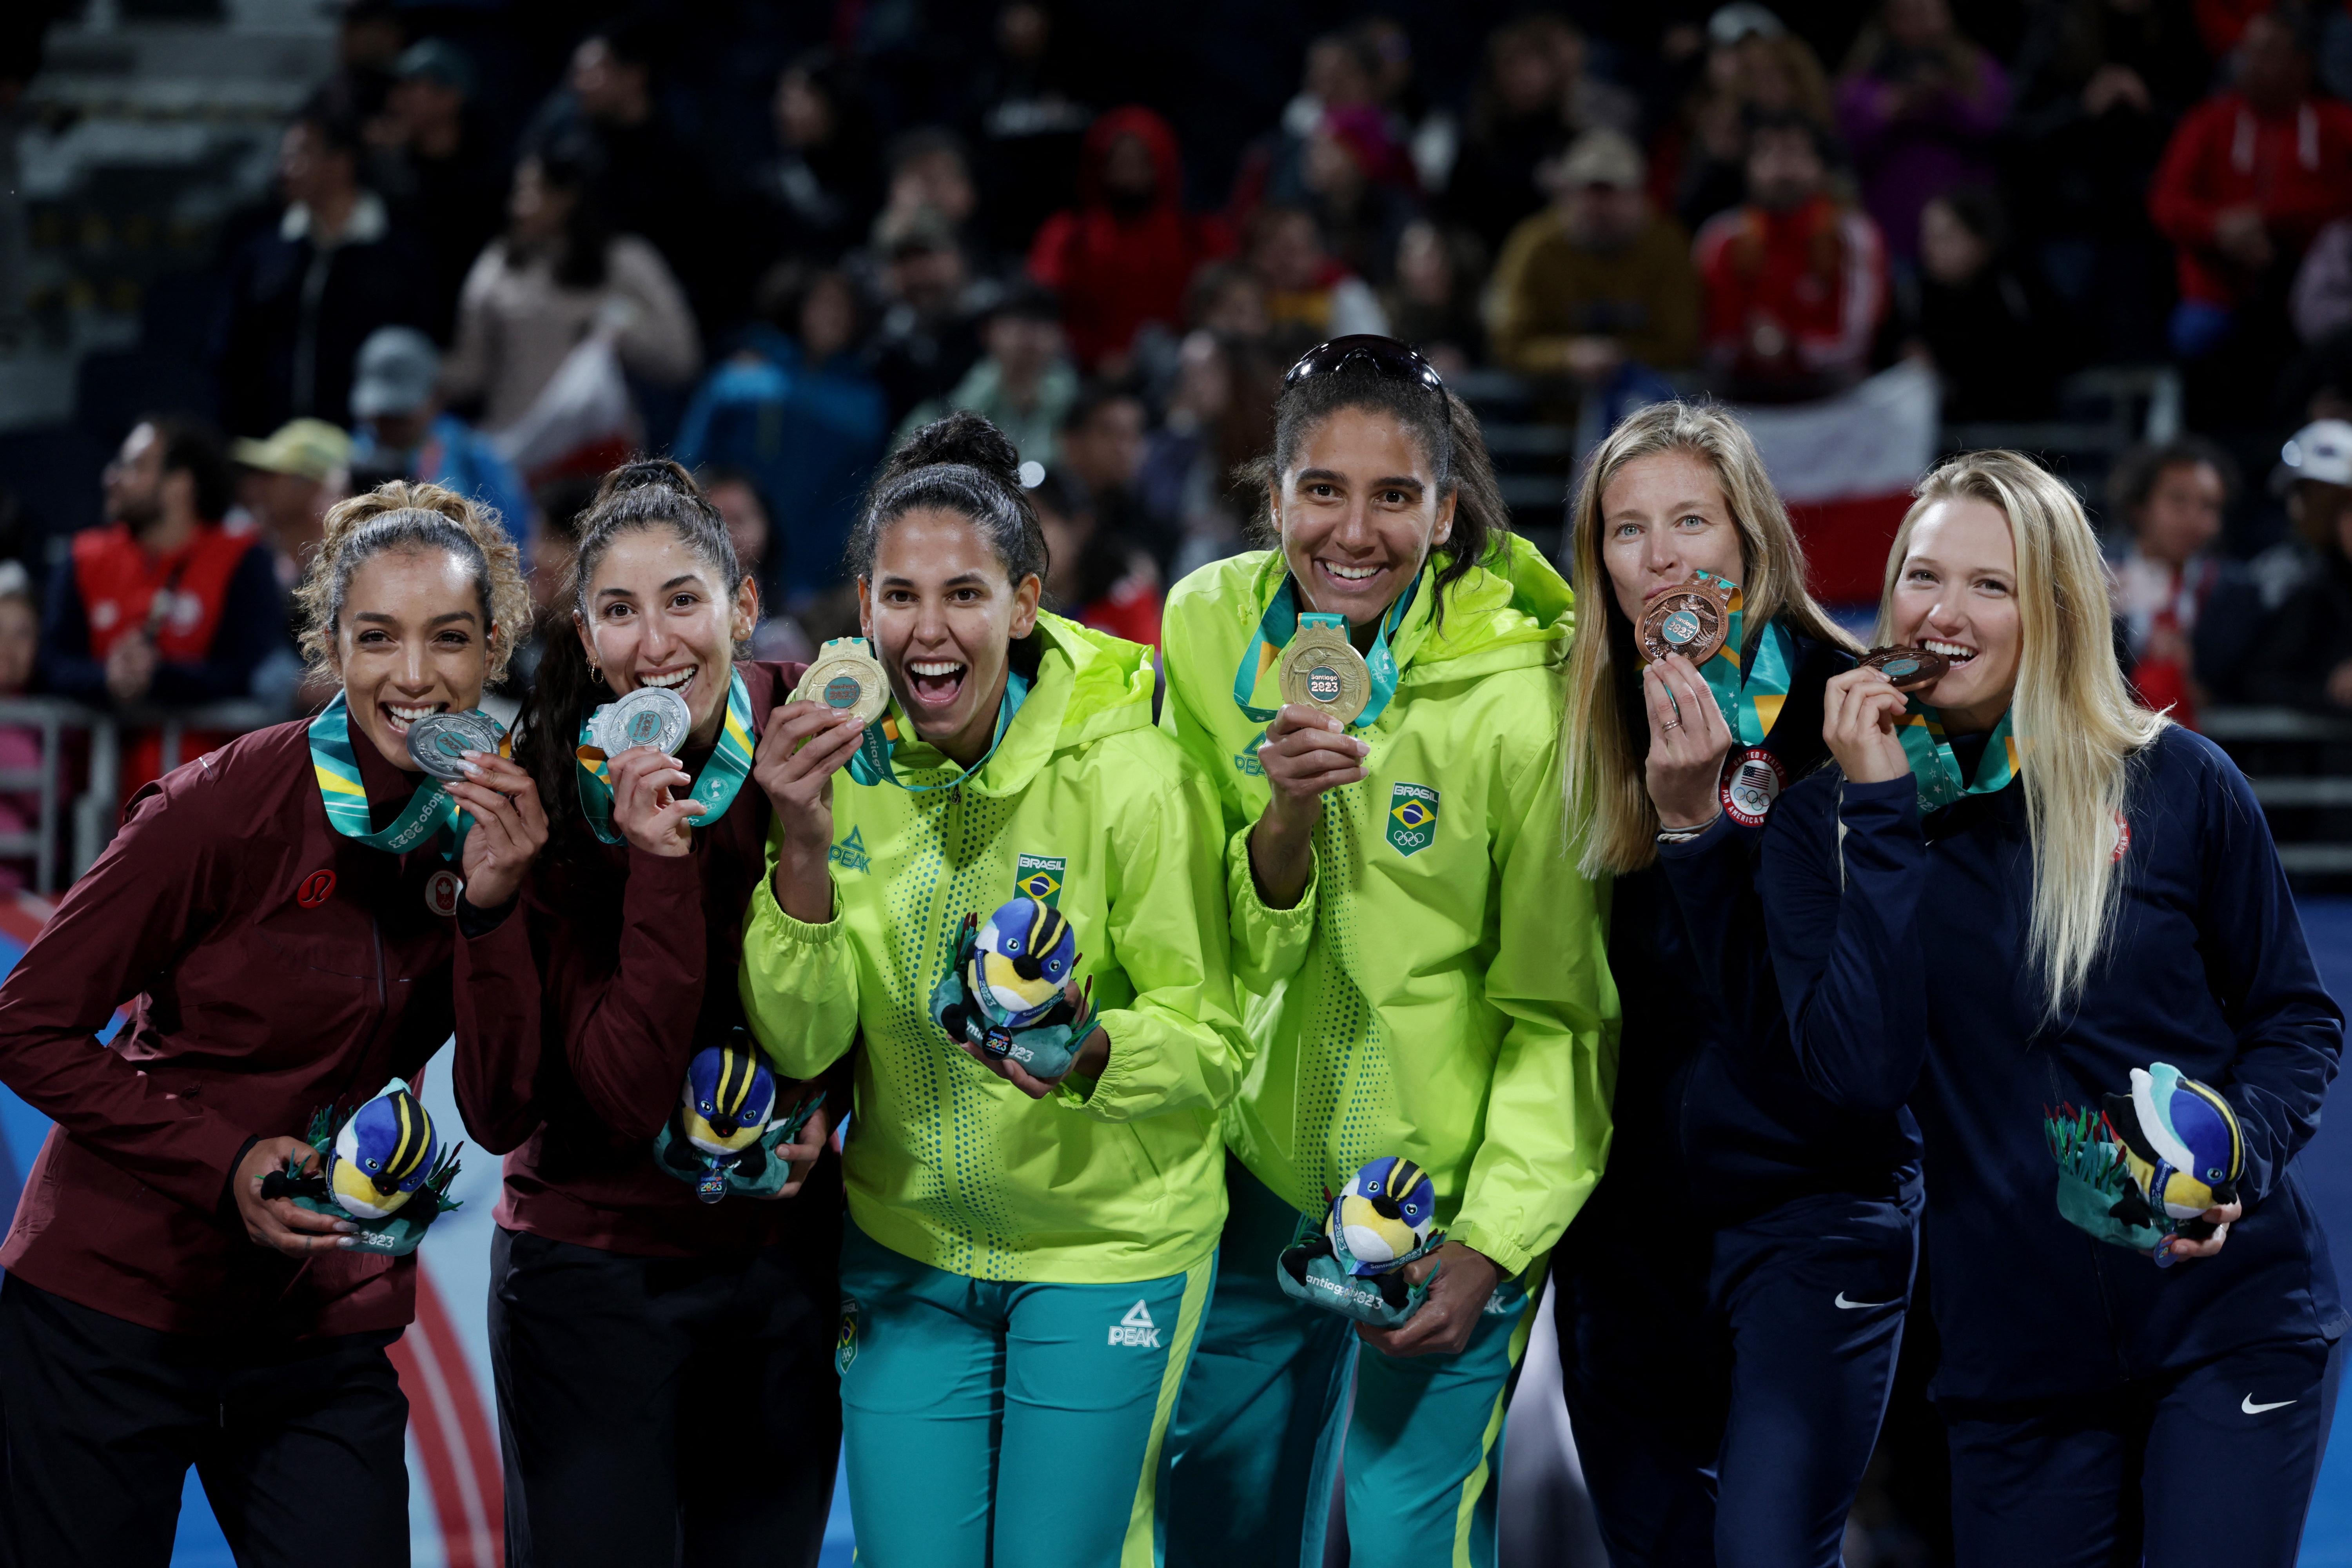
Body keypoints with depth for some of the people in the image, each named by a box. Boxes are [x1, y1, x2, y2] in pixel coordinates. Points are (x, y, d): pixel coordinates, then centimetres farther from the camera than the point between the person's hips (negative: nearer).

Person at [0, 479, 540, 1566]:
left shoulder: (494, 830, -1)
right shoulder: (230, 805, -14)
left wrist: (495, 902, -20)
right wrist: (225, 1162, -19)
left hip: (324, 1339, 4)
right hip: (114, 1302, -4)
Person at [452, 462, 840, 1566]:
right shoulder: (547, 801, -15)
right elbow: (627, 1099, -23)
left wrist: (821, 1105, -9)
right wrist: (660, 862, -30)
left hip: (785, 1258, 3)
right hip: (595, 1269, -3)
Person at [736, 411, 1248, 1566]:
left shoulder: (1127, 775, -18)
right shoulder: (843, 764, -6)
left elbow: (1214, 1043, -12)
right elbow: (803, 1046, -9)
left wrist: (1091, 1051, -33)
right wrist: (804, 847, -23)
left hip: (1107, 1245, -3)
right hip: (907, 1248, 3)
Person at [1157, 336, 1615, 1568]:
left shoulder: (1519, 695, -20)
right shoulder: (1210, 629, -9)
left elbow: (1561, 1010, -11)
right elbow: (1219, 946, -6)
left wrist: (1495, 1245, -15)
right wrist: (1286, 822, -26)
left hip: (1446, 1188, -4)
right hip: (1262, 1163, 4)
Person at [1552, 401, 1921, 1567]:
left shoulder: (1830, 706, -10)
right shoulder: (1589, 716, 4)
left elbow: (1792, 1006, -17)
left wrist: (1694, 811, -24)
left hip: (1807, 1214, -5)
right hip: (1626, 1210, 5)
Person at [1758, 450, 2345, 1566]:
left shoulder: (2178, 785, -2)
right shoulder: (1825, 824, 1)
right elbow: (1860, 1073, -13)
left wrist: (2243, 1152, -13)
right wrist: (1883, 816, -14)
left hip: (2231, 1322, -2)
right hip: (2013, 1357, 2)